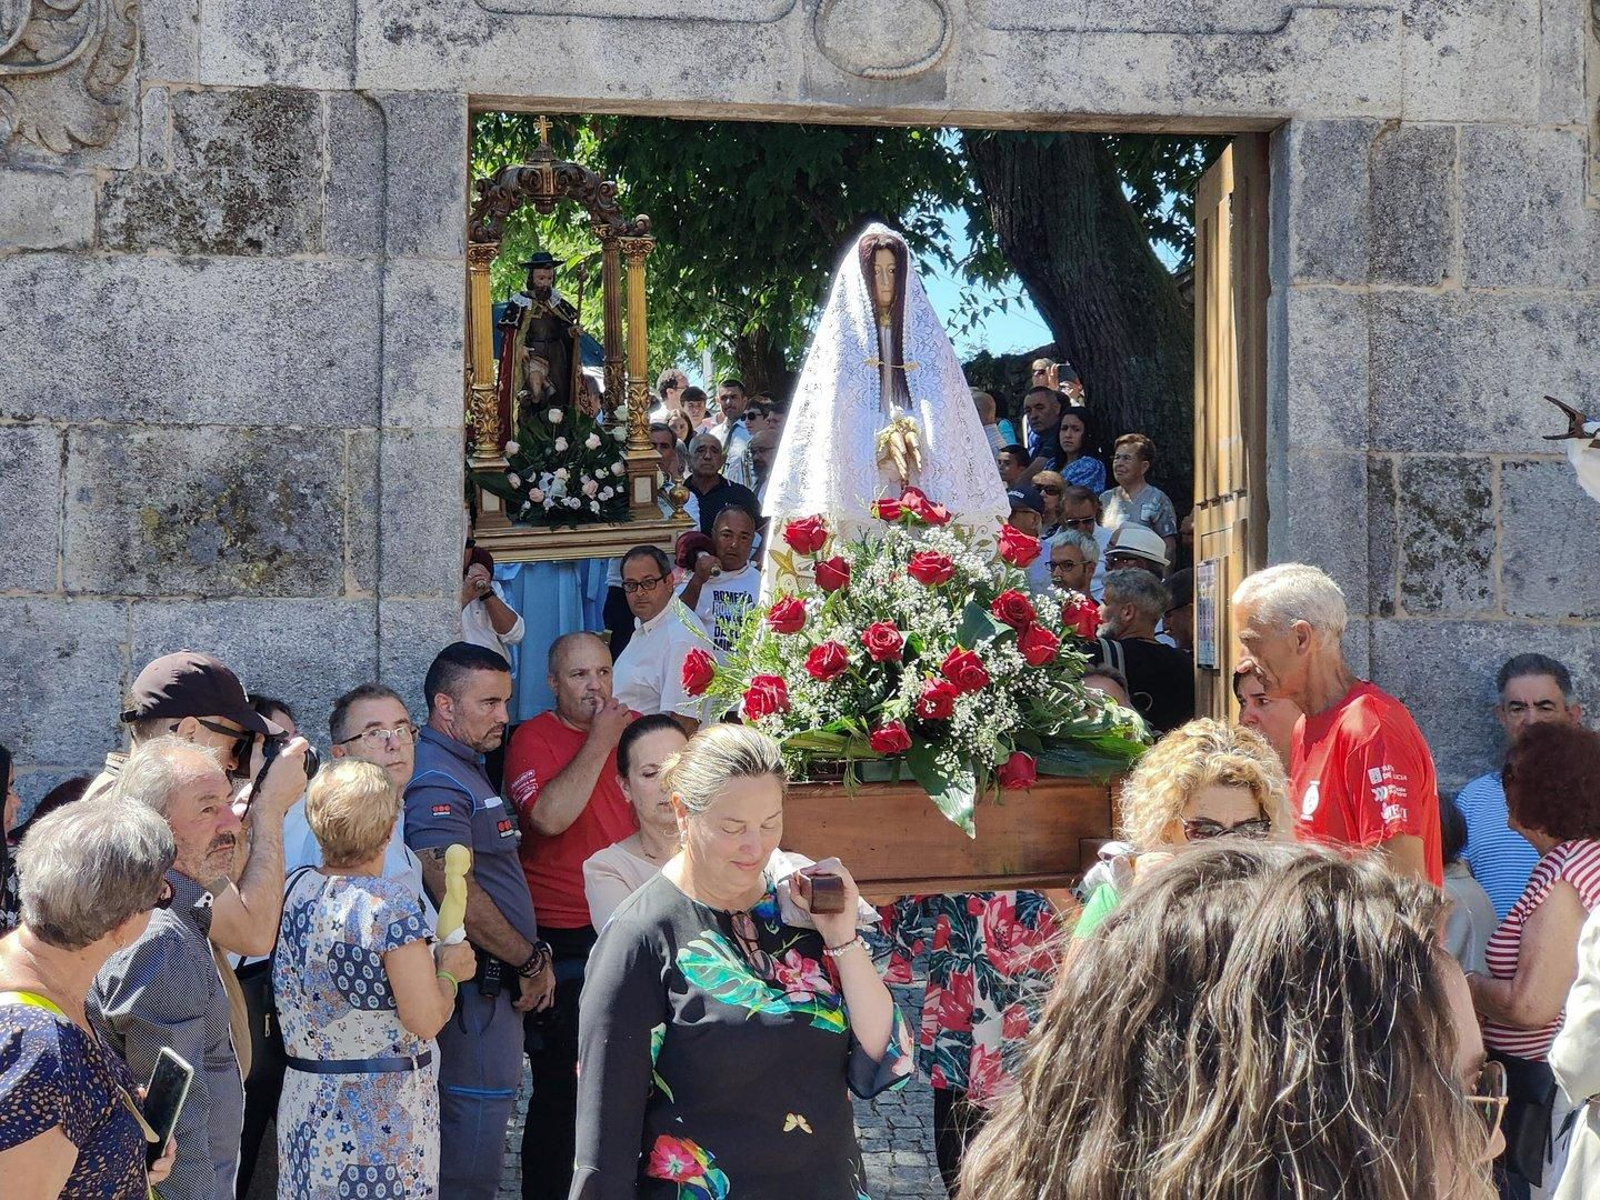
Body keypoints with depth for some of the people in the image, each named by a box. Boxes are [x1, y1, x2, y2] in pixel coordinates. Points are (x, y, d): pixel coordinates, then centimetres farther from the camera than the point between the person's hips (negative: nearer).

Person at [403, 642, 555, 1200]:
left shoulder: (466, 770, 18)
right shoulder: (437, 782, -15)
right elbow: (455, 893, -23)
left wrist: (530, 959, 14)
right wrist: (532, 961, -14)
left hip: (497, 985, 11)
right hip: (475, 995, -11)